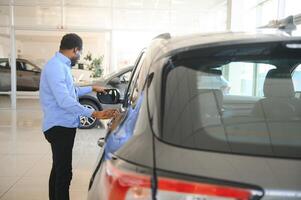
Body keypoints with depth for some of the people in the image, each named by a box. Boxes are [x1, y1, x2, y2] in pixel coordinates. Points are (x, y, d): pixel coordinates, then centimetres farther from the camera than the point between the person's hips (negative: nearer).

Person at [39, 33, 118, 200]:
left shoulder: (61, 66, 14)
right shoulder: (56, 67, -20)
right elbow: (65, 101, -31)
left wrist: (91, 88, 38)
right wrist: (94, 114, -36)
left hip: (62, 126, 11)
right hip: (60, 127, -11)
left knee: (59, 169, 20)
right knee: (64, 172, -8)